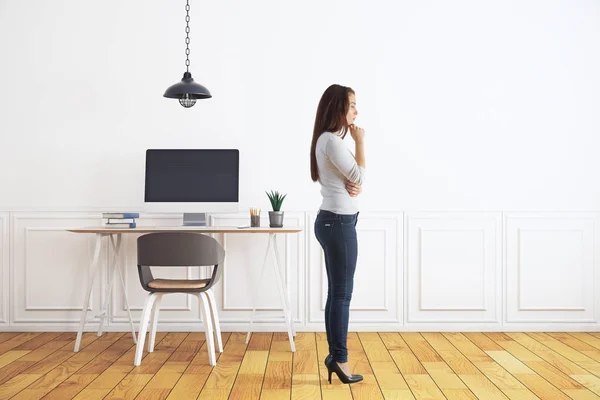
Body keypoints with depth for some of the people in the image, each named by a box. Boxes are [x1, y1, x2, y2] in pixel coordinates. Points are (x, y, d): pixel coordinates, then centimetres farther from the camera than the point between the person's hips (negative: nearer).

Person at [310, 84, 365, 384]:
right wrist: (360, 141, -6)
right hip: (339, 222, -10)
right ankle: (339, 359, 7)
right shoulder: (331, 140, -16)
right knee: (342, 294, -2)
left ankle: (335, 355, 21)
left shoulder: (329, 139, 16)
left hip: (333, 221, 10)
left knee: (336, 292, 13)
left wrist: (355, 187, -5)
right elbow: (359, 176, -15)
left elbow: (351, 179, 17)